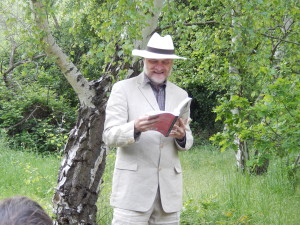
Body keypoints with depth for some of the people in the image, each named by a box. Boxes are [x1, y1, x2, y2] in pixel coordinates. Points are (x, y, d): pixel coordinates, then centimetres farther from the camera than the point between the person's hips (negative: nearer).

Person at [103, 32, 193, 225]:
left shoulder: (180, 95, 15)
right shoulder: (123, 89, 1)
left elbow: (187, 142, 14)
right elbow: (110, 136, -6)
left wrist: (182, 135, -11)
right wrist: (135, 128, -27)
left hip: (169, 188, 4)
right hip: (134, 185, -4)